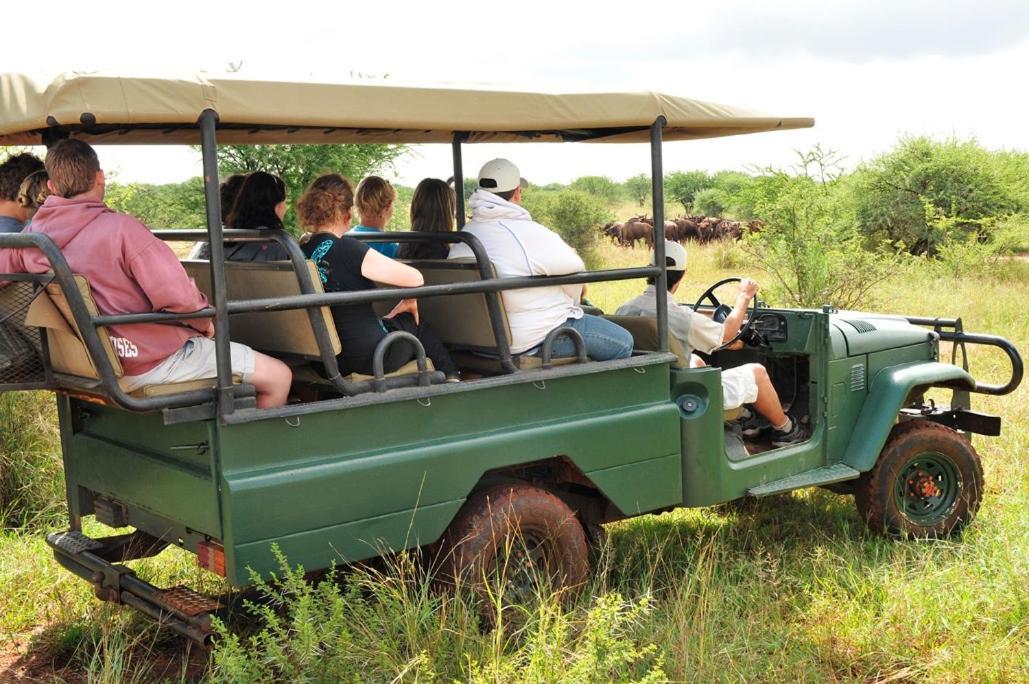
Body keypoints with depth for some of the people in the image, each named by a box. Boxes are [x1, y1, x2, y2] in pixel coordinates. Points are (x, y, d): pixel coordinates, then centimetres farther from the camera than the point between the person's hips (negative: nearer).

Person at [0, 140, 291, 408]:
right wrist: (205, 323, -2)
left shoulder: (31, 237, -2)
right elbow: (178, 296, -24)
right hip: (155, 360, -8)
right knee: (279, 376, 0)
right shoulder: (121, 228, -20)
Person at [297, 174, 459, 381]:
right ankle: (450, 378, 34)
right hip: (369, 358, -7)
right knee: (416, 324, 21)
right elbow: (414, 278, -20)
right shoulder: (348, 250, -22)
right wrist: (410, 302, 2)